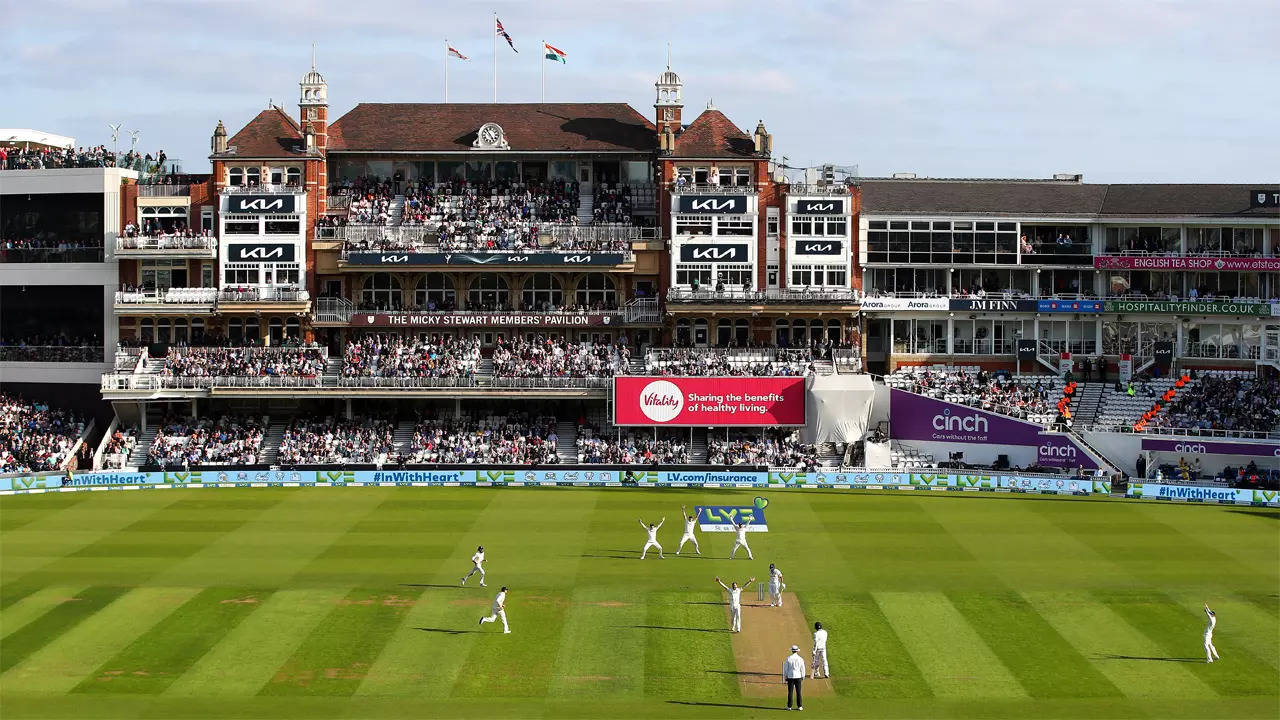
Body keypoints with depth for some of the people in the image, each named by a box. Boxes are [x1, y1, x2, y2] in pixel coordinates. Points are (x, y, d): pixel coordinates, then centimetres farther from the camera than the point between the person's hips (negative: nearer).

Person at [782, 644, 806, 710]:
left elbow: (785, 668, 1)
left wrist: (785, 677, 9)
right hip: (798, 677, 0)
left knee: (790, 692, 2)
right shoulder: (800, 659, -4)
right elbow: (802, 669, 1)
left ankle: (789, 706, 2)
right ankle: (799, 706, 5)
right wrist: (803, 677, 13)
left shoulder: (788, 658, -4)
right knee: (798, 692, 5)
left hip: (790, 677, 0)